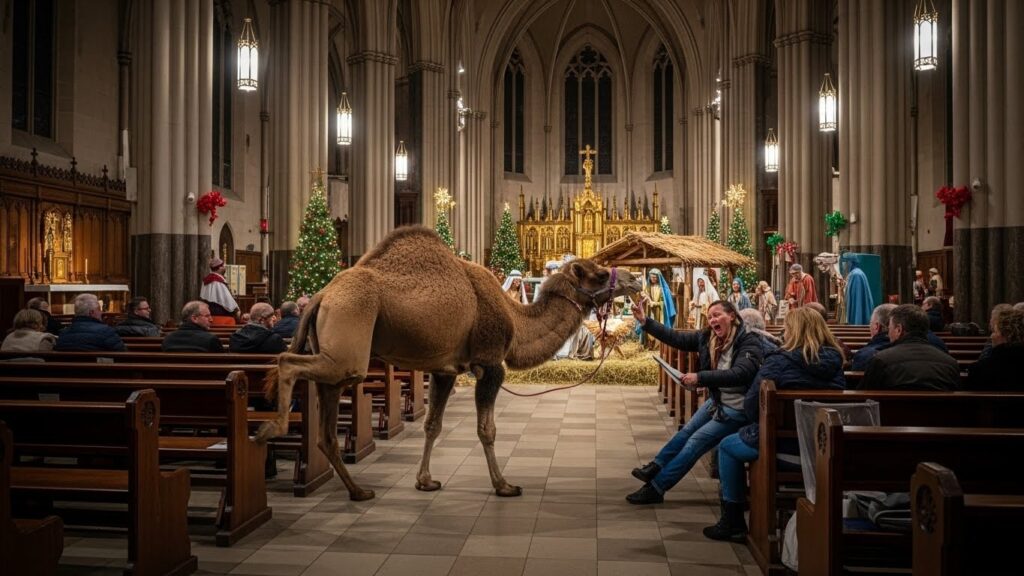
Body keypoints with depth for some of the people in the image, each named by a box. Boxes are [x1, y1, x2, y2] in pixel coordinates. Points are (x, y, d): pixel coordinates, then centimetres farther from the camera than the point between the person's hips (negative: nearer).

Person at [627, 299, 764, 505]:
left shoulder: (749, 341, -19)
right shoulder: (707, 337, -1)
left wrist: (700, 377, -37)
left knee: (696, 441, -9)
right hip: (716, 401, 7)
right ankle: (655, 467, 26)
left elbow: (740, 374, -33)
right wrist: (645, 321, -9)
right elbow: (675, 337, 0)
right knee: (686, 432, 8)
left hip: (737, 408, -7)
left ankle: (656, 487, -3)